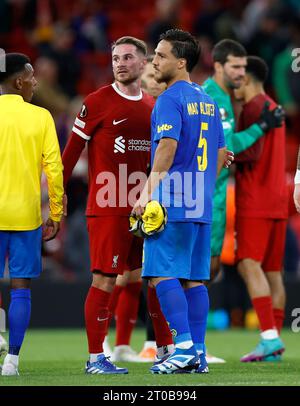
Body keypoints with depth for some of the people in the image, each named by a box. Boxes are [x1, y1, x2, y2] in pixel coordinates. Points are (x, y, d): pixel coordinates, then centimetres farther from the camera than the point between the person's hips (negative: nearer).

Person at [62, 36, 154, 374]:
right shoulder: (98, 102, -3)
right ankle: (95, 357, 0)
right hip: (107, 209, -6)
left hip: (144, 209, 6)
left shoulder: (152, 106, 13)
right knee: (104, 281, -6)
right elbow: (72, 149, -2)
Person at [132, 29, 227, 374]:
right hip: (201, 206, 8)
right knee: (193, 278, 8)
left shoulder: (170, 99, -8)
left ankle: (184, 346, -17)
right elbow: (221, 154, 20)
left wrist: (148, 192, -19)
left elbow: (167, 147, -19)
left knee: (162, 274, -8)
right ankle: (198, 354, 7)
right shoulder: (207, 101, 17)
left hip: (172, 204, -8)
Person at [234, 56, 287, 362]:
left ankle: (269, 337, -24)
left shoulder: (255, 107, -8)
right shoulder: (273, 108, 20)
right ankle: (273, 344, 2)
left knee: (249, 265, -14)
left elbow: (252, 152, -18)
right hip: (276, 202, 9)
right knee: (273, 271, 5)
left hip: (255, 204, -9)